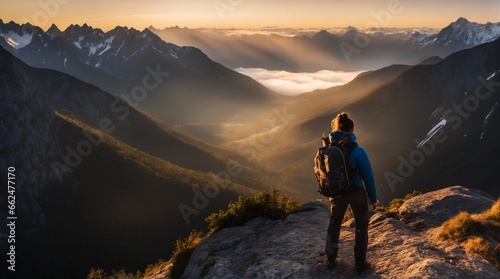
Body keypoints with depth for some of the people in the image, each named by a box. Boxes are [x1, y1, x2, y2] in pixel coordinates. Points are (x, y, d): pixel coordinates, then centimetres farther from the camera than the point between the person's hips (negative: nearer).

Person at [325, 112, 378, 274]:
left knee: (334, 225, 25)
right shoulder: (357, 151, -20)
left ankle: (330, 260, 36)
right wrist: (373, 198, 1)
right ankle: (360, 264, 26)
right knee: (361, 227, 18)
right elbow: (367, 176, -13)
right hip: (356, 193, -3)